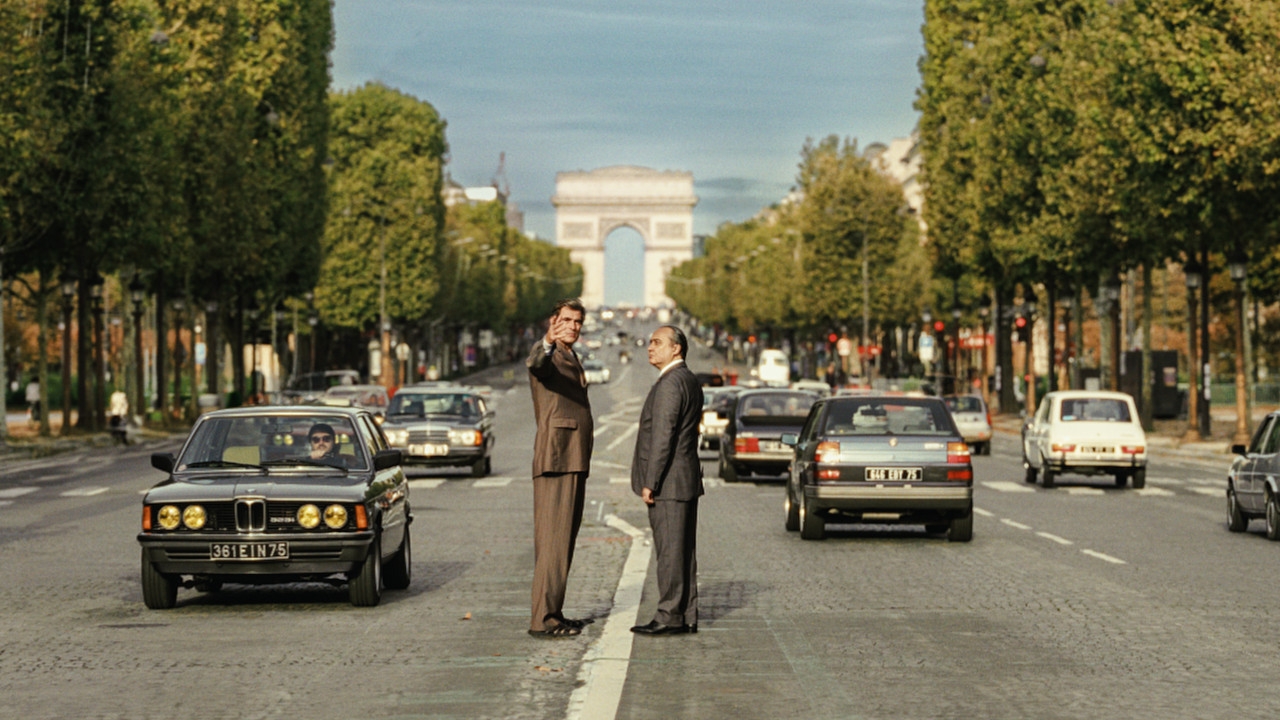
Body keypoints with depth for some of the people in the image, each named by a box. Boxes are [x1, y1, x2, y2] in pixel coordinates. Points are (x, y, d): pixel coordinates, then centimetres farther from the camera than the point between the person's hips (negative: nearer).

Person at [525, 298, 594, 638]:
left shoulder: (572, 360, 23)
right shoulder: (548, 356, -6)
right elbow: (534, 364, -32)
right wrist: (548, 342, -54)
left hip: (575, 462, 10)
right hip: (555, 460, -10)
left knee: (564, 538, 10)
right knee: (554, 538, -12)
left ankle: (553, 613, 15)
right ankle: (543, 619, -14)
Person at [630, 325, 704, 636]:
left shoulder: (670, 383, -15)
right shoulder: (690, 380, 17)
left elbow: (663, 436, -20)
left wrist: (650, 482, -18)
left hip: (668, 482, -10)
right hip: (686, 480, 10)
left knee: (670, 550, -7)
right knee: (683, 550, 11)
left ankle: (670, 618, -5)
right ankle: (687, 617, 13)